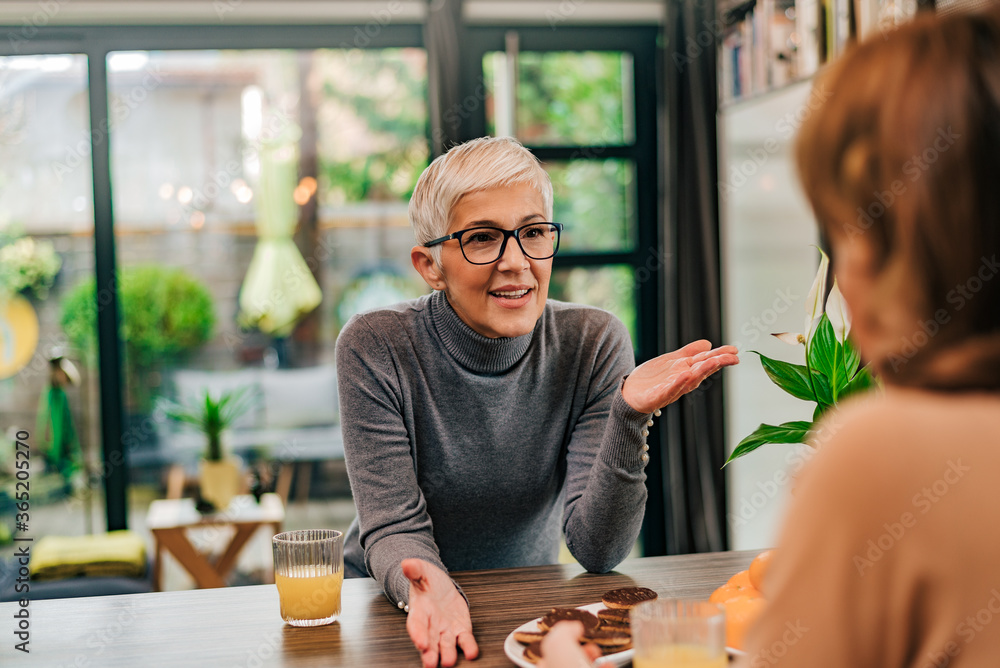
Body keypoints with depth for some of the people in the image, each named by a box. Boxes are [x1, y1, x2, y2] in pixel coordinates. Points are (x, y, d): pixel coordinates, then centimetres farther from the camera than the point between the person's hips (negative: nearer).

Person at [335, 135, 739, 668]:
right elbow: (394, 528, -13)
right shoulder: (375, 349, -13)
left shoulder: (592, 344, -9)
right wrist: (428, 590, -34)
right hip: (394, 608, -1)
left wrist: (629, 416, -27)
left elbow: (597, 549, -13)